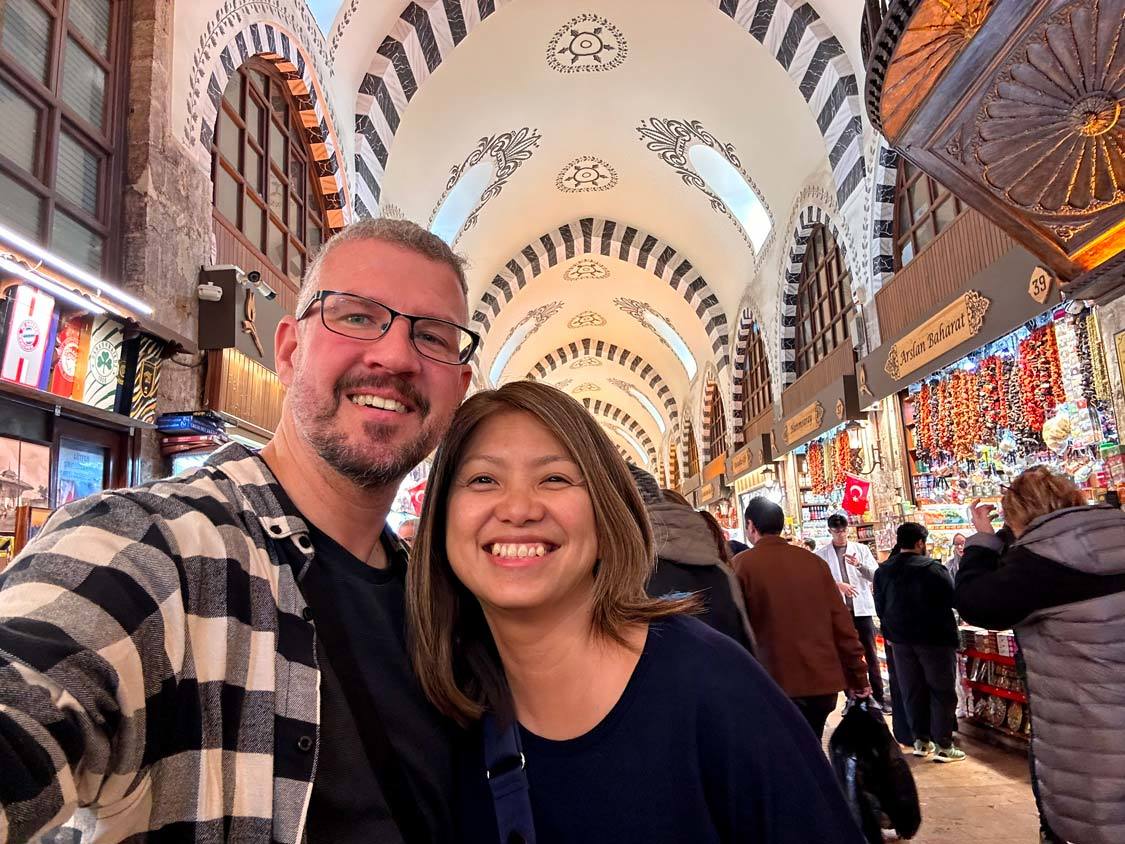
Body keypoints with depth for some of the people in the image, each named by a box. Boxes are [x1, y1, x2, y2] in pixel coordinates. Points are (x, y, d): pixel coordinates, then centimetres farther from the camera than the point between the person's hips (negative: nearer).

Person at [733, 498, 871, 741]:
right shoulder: (814, 561, 6)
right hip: (824, 681, 5)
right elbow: (842, 623, 6)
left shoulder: (742, 564, -7)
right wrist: (858, 677, 14)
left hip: (777, 684, -5)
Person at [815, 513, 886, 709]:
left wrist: (859, 565, -19)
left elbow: (876, 575, -2)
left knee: (871, 654, 5)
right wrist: (837, 585, -23)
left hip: (861, 608, 0)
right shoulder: (821, 554, 2)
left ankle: (878, 697, 14)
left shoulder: (861, 549, 5)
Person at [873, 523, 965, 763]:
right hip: (935, 638, -5)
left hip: (901, 640, 5)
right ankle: (943, 745, 5)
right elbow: (953, 599, -8)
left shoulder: (883, 571, 3)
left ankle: (921, 740, 18)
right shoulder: (933, 568, -14)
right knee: (942, 691, 4)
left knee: (912, 691, 12)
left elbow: (880, 607, 8)